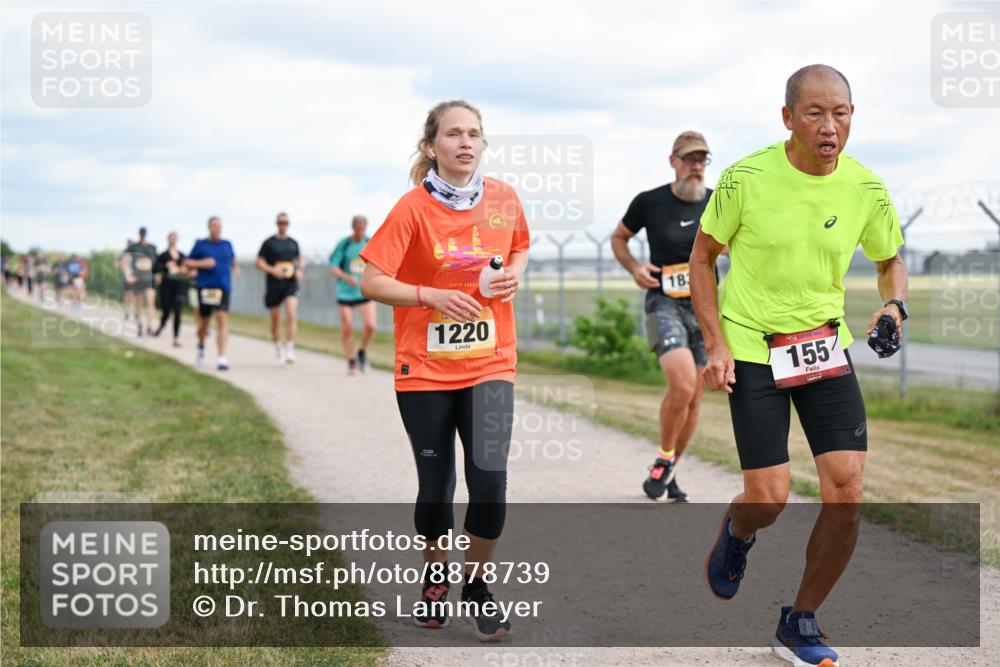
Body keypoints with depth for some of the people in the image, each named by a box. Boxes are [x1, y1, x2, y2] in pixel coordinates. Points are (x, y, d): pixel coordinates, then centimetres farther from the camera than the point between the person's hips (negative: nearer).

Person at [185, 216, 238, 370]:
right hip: (205, 287, -1)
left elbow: (233, 259, 29)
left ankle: (221, 358, -17)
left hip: (223, 287, 1)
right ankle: (201, 346, 40)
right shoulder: (200, 244, 3)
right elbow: (187, 263, 6)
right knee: (205, 320, 8)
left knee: (222, 320, -13)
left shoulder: (227, 245, 10)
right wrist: (202, 263, -11)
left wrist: (235, 268, 9)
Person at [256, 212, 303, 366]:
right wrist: (273, 270, -15)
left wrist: (299, 270, 5)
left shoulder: (293, 243, 11)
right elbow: (259, 262, 0)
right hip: (274, 285, -1)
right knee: (275, 320, 8)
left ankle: (289, 349, -19)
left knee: (291, 315, -18)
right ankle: (278, 349, 26)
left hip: (291, 284, 1)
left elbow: (299, 259, 25)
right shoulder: (269, 242, 1)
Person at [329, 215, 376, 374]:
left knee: (370, 325, -13)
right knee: (347, 328, -1)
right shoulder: (344, 244, -6)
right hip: (346, 292, -2)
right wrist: (347, 277, -26)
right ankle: (351, 362, 15)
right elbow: (333, 268, -9)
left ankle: (362, 352, 15)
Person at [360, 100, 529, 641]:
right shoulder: (413, 207, -10)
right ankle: (435, 579, 34)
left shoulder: (504, 198, 0)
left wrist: (514, 274, -2)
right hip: (425, 369, -2)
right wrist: (433, 295, -24)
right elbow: (371, 281, -12)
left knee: (489, 482, -12)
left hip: (489, 366, 2)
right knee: (435, 487, 6)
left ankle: (476, 584, 12)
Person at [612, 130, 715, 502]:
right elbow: (618, 238, 14)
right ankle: (663, 461, -3)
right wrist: (634, 268, -4)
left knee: (693, 399, 5)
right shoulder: (650, 202, -1)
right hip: (665, 304, -4)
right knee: (682, 384, -24)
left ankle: (669, 472, 23)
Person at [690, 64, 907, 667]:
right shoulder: (746, 178, -14)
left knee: (847, 492, -8)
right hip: (752, 348, -3)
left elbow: (891, 260, 12)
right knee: (769, 500, -8)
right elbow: (702, 258, -1)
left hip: (825, 346, 3)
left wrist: (894, 306, -10)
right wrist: (716, 343, -9)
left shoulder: (867, 189, -5)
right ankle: (737, 532, 33)